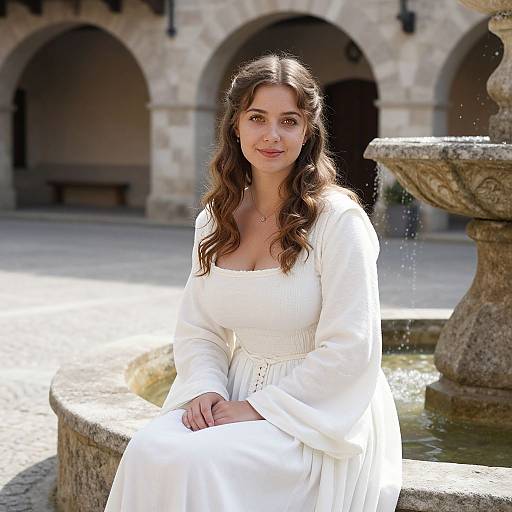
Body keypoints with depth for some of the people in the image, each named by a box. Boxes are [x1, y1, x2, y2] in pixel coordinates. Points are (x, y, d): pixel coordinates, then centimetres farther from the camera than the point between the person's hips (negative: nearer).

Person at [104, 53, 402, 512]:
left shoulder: (339, 219, -12)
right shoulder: (214, 221, 7)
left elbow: (349, 350, -15)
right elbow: (197, 330, 11)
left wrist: (257, 406, -16)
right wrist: (204, 390, -10)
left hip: (316, 415, -5)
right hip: (236, 397, 5)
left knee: (194, 462, -27)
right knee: (149, 449, -23)